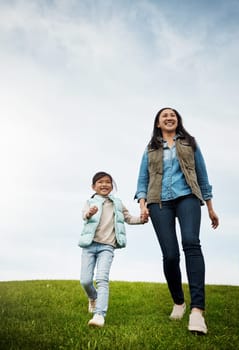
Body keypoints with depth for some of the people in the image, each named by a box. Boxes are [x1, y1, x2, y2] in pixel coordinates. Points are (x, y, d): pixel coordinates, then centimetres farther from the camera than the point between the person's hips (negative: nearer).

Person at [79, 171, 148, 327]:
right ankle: (93, 298, 33)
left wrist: (141, 219, 4)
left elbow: (128, 217, 25)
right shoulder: (90, 202, 4)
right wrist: (89, 213, -44)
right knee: (85, 280, 0)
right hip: (90, 244, 0)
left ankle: (100, 315, -23)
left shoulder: (117, 203, 13)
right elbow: (84, 215, -18)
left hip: (107, 246, 0)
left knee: (102, 278, -18)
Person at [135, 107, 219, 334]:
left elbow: (202, 175, 19)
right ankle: (178, 302, 16)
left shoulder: (190, 143, 20)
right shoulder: (150, 149, 20)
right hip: (160, 202, 1)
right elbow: (143, 179, 15)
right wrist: (142, 204, -3)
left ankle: (197, 309, -31)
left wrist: (210, 207, 16)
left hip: (187, 197, 0)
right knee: (170, 255, -9)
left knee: (191, 242, -26)